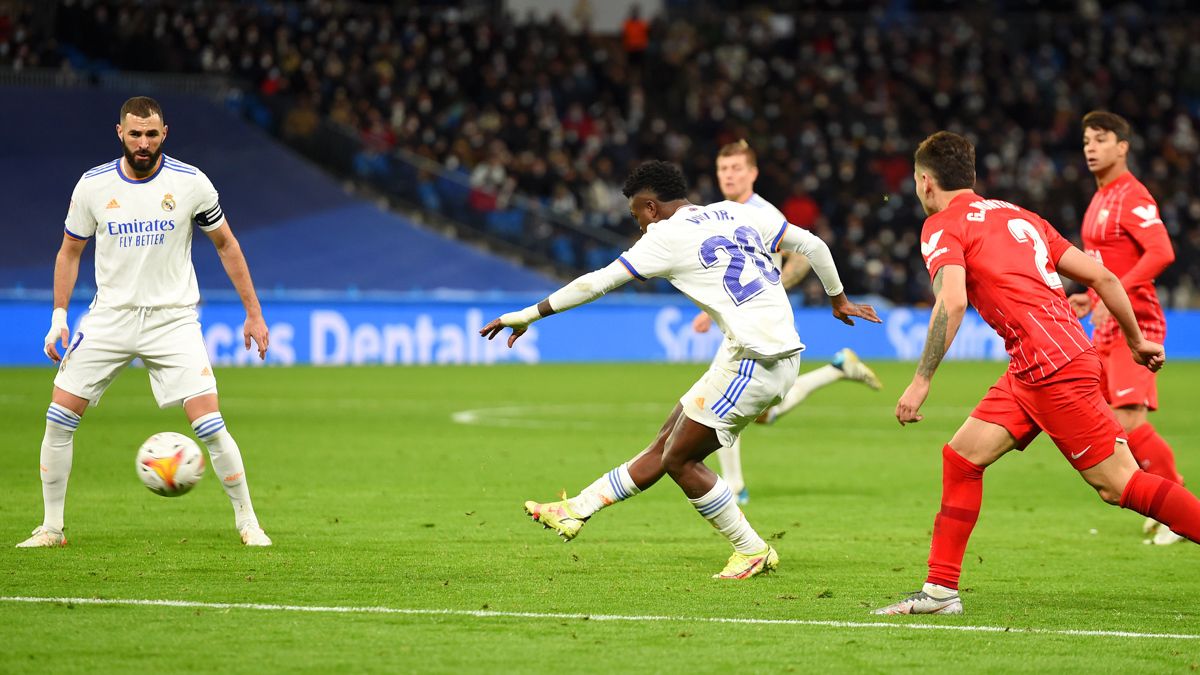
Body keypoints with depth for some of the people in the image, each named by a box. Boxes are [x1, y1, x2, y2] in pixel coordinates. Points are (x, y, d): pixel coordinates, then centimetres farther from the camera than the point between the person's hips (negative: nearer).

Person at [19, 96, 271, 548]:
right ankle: (52, 527, 7)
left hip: (173, 319, -2)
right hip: (109, 318, 2)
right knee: (59, 418, -5)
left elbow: (226, 244, 6)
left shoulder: (190, 183, -6)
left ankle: (247, 522, 3)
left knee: (209, 425, -13)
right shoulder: (93, 185, -2)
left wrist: (254, 314, 5)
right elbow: (70, 251, 11)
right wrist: (59, 315, 2)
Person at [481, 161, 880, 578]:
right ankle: (576, 511, 18)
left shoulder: (669, 235, -6)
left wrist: (528, 315, 0)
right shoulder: (736, 214, 15)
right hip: (783, 354, 9)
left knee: (679, 459, 2)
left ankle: (753, 552, 9)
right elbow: (812, 245, 19)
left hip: (754, 359, -9)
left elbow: (599, 282, -7)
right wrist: (838, 299, 34)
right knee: (666, 445, 12)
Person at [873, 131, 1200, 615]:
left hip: (1053, 368, -9)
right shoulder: (1017, 216, 21)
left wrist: (921, 381, -17)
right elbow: (1101, 277, 18)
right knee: (961, 456, 8)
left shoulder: (943, 226, -2)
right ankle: (940, 591, 7)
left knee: (1120, 485, -7)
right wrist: (1137, 341, 28)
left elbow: (952, 302, -20)